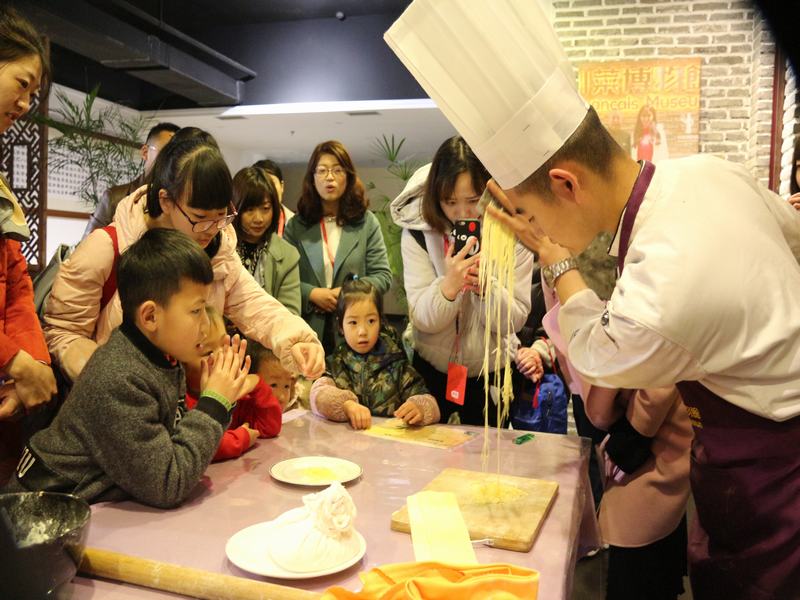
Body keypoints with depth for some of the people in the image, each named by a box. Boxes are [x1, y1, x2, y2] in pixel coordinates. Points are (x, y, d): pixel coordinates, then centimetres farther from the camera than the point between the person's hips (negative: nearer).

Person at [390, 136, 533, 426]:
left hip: (492, 371, 1)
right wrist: (449, 285, -37)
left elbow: (517, 319, -12)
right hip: (431, 369, 0)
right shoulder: (419, 231, -14)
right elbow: (422, 319, -17)